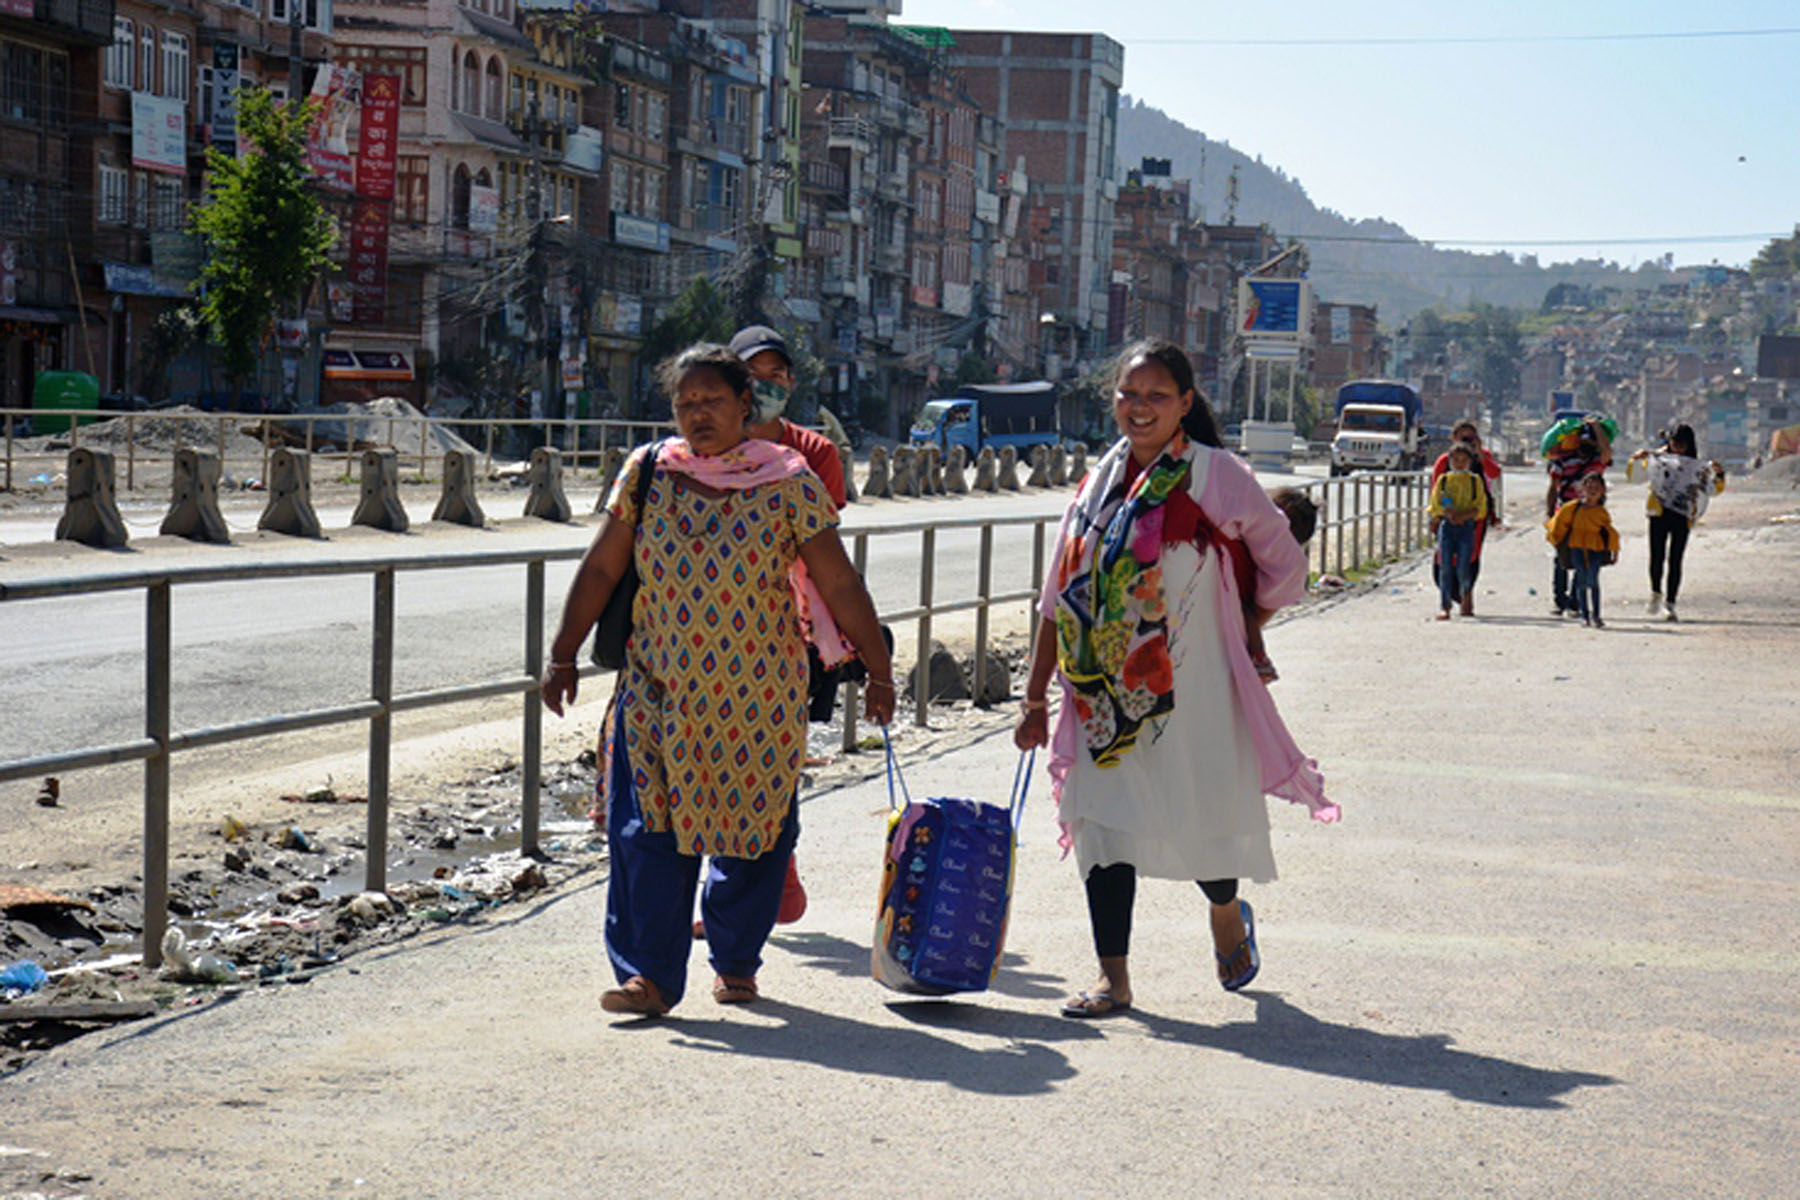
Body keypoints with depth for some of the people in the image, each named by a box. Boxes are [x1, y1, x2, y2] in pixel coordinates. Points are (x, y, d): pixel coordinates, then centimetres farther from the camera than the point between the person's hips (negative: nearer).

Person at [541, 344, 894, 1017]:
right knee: (648, 831, -7)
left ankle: (737, 962, 25)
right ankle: (648, 974, -5)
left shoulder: (788, 482, -2)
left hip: (758, 699, -1)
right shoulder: (647, 473, 3)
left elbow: (840, 586, -1)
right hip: (659, 693, 1)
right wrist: (563, 654, 2)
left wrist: (878, 669, 0)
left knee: (752, 833, 7)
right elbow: (601, 569, 6)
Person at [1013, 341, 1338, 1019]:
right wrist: (1036, 696, 10)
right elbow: (1060, 597, 11)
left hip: (1189, 689, -4)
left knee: (1199, 816, 4)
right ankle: (1113, 979, 9)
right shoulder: (1101, 481, 8)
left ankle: (1228, 918, 37)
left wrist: (1237, 634, 6)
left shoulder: (1216, 477, -6)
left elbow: (1284, 565, 3)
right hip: (1106, 694, 4)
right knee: (1103, 821, 1)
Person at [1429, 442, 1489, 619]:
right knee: (1445, 567, -7)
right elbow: (1436, 505, 4)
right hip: (1446, 526, 1)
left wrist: (1464, 515, -15)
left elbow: (1480, 508, 1)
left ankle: (1467, 595, 26)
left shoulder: (1475, 481, 7)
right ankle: (1444, 607, -8)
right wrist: (1448, 513, -15)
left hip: (1467, 526, -1)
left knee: (1463, 568, -5)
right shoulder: (1443, 480, 9)